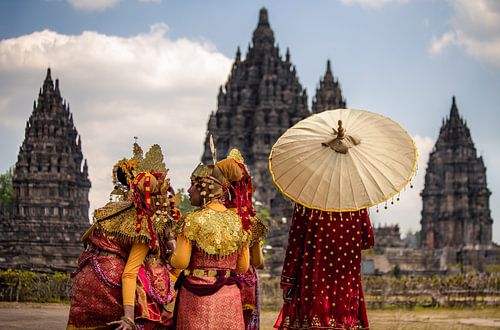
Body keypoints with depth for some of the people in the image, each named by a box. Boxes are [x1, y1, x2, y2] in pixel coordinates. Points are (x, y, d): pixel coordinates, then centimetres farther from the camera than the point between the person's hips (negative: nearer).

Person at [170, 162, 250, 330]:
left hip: (198, 295, -4)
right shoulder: (236, 220, 4)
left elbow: (181, 262, -13)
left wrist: (172, 257, 8)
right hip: (230, 297, 4)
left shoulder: (193, 220, -10)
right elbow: (243, 266, 7)